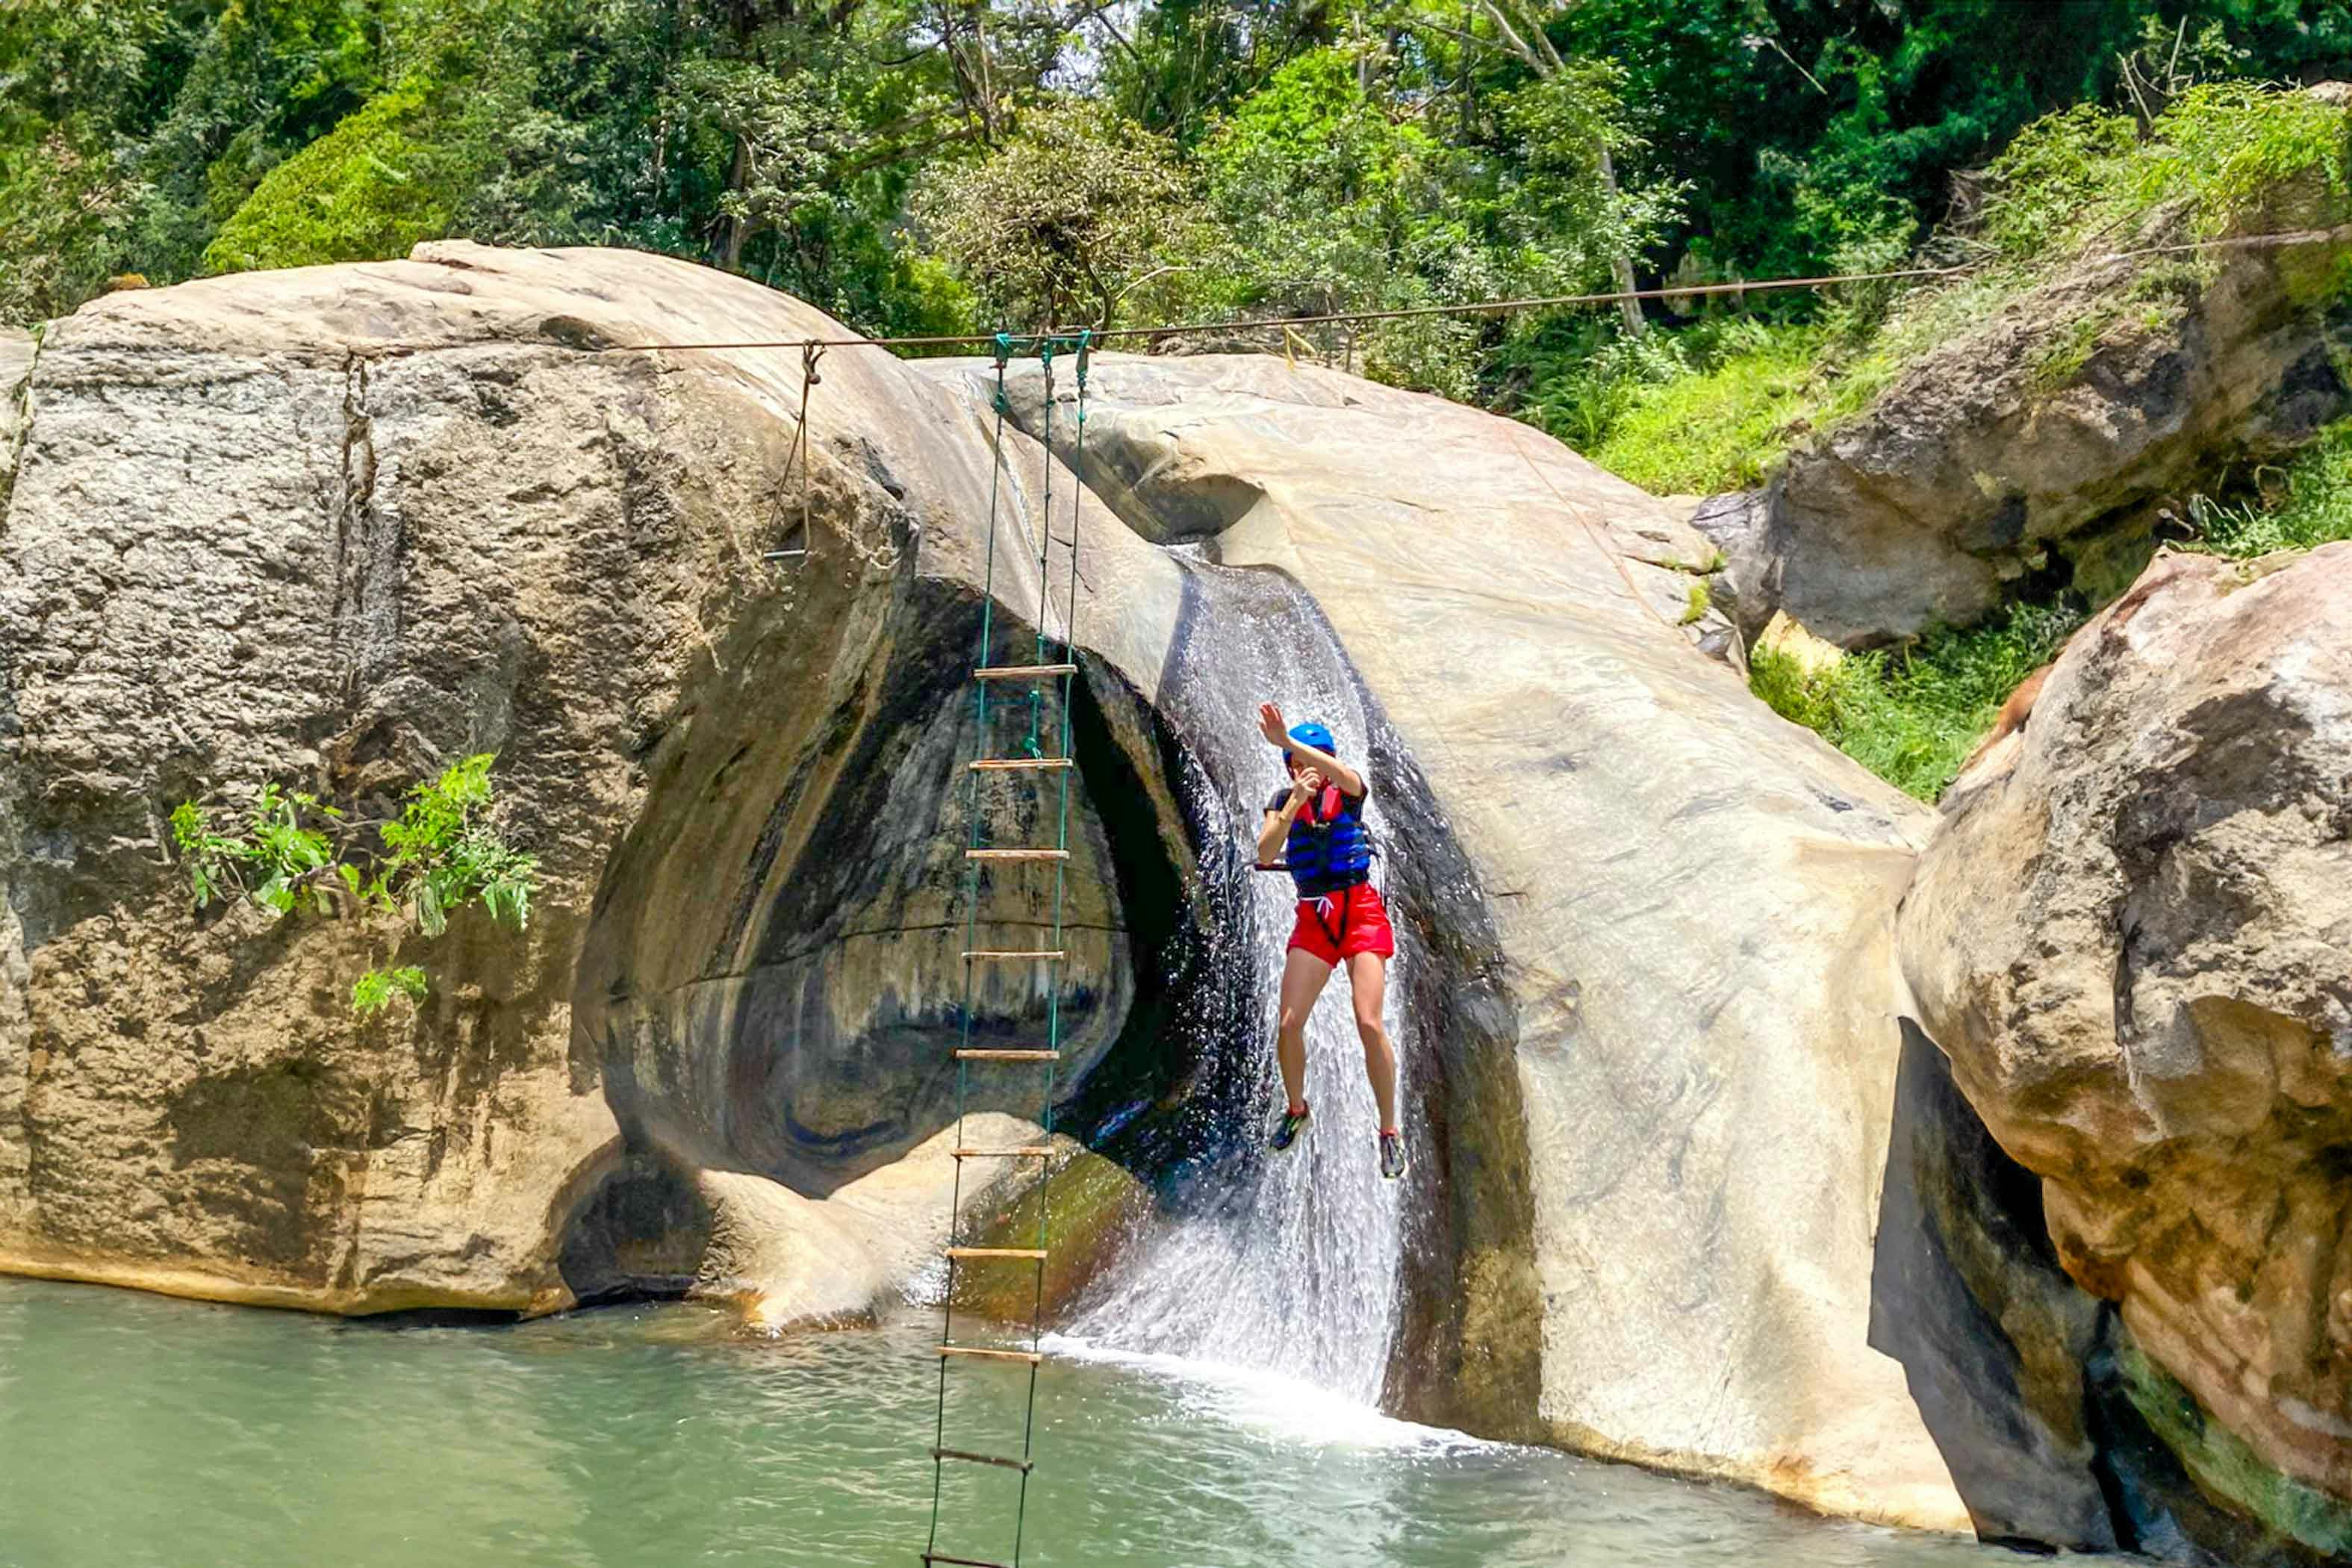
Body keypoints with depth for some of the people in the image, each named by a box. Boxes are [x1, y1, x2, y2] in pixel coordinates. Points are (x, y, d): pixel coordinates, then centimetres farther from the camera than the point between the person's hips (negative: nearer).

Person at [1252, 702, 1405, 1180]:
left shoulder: (1348, 790, -2)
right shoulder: (1285, 800, 5)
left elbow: (1339, 773, -28)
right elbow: (1265, 854, -10)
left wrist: (1286, 741, -42)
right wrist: (1294, 804, -22)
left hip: (1360, 910, -3)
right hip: (1312, 917, 3)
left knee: (1368, 1023, -15)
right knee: (1289, 1024, -5)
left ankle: (1390, 1132, -4)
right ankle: (1296, 1109, 22)